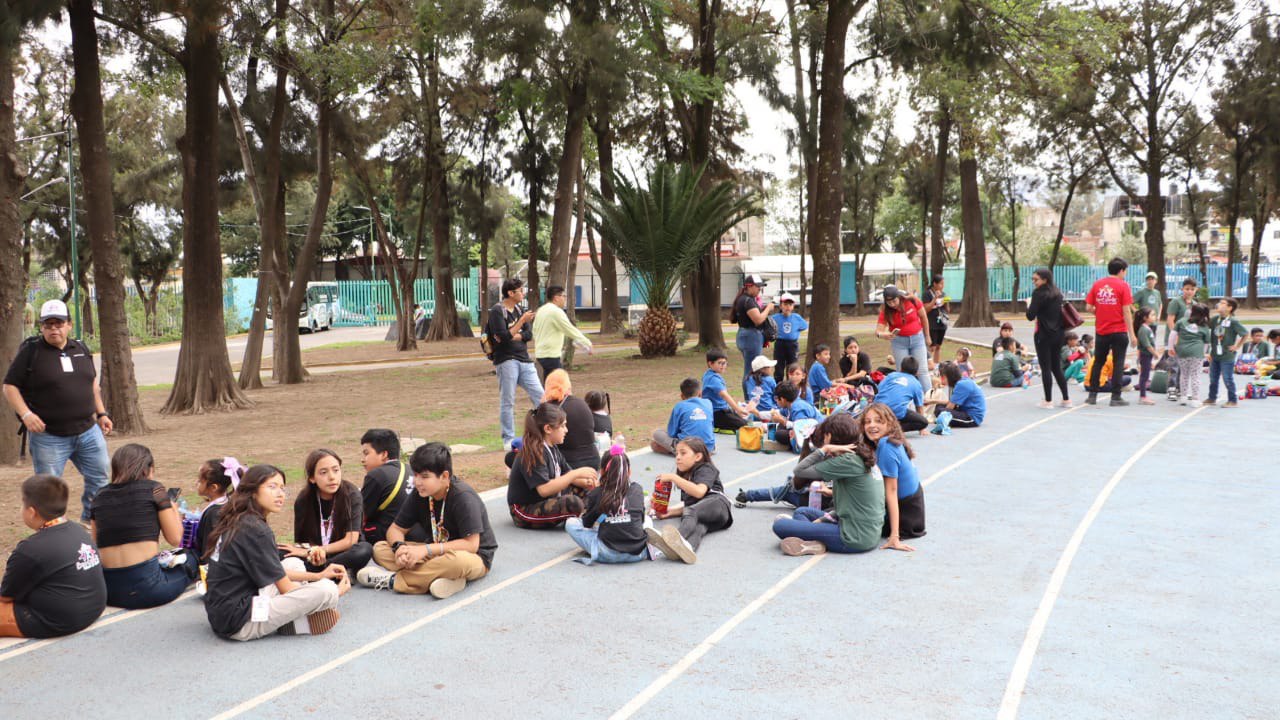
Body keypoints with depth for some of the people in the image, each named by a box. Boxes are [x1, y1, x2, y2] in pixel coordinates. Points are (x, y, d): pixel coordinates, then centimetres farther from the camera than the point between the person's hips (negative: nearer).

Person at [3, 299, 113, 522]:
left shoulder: (81, 349, 10)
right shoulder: (30, 351, -6)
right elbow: (10, 387, -5)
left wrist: (101, 413, 15)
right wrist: (26, 414, -17)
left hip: (88, 431, 5)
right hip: (48, 436, -4)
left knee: (100, 479, 10)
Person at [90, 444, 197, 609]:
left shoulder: (100, 497, 12)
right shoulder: (153, 489, -1)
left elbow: (95, 545, 15)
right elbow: (175, 539, 1)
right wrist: (174, 510, 19)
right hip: (145, 585, -4)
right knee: (191, 558, 23)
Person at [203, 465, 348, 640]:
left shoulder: (237, 522, 10)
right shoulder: (255, 530, -18)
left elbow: (275, 571, 18)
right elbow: (286, 589, -12)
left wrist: (319, 575, 16)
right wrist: (335, 593, 0)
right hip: (239, 623, -10)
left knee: (295, 563, 22)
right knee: (326, 590, -19)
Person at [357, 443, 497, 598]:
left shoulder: (464, 498, -22)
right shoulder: (420, 494, -3)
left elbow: (471, 544, -26)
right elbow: (396, 529, 3)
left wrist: (426, 549, -28)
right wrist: (399, 547, -21)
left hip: (475, 557, -6)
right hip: (437, 553, 7)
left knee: (457, 560, -43)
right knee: (380, 550, -10)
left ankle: (393, 579, -23)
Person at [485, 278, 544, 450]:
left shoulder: (520, 309, 14)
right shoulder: (496, 311, -7)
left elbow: (529, 334, 5)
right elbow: (503, 337, -18)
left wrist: (510, 336, -10)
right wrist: (522, 321, -17)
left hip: (524, 360, 6)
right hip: (506, 361, -6)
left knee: (540, 396, 3)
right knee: (507, 401, -1)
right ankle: (508, 439, 7)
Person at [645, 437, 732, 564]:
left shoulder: (706, 469, 11)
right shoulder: (686, 477, 37)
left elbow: (699, 491, -10)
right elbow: (687, 505, 32)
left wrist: (673, 477, -8)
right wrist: (670, 511, 14)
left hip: (717, 503, -5)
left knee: (691, 512, -35)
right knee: (698, 526, -32)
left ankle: (678, 538, -67)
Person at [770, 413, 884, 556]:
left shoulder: (848, 461, -15)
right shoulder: (863, 457, 11)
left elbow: (799, 471, -14)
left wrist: (824, 449, -9)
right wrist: (823, 519, 9)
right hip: (871, 534, 9)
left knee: (779, 525, -6)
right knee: (801, 511, 23)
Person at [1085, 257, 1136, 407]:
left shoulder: (1097, 284, 4)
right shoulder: (1123, 285, -7)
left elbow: (1089, 306, 1)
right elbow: (1126, 311, -10)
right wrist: (1132, 334, -7)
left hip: (1101, 331, 4)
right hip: (1119, 331, -4)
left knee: (1098, 362, 14)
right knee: (1118, 363, 3)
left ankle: (1092, 395, 14)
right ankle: (1115, 397, 4)